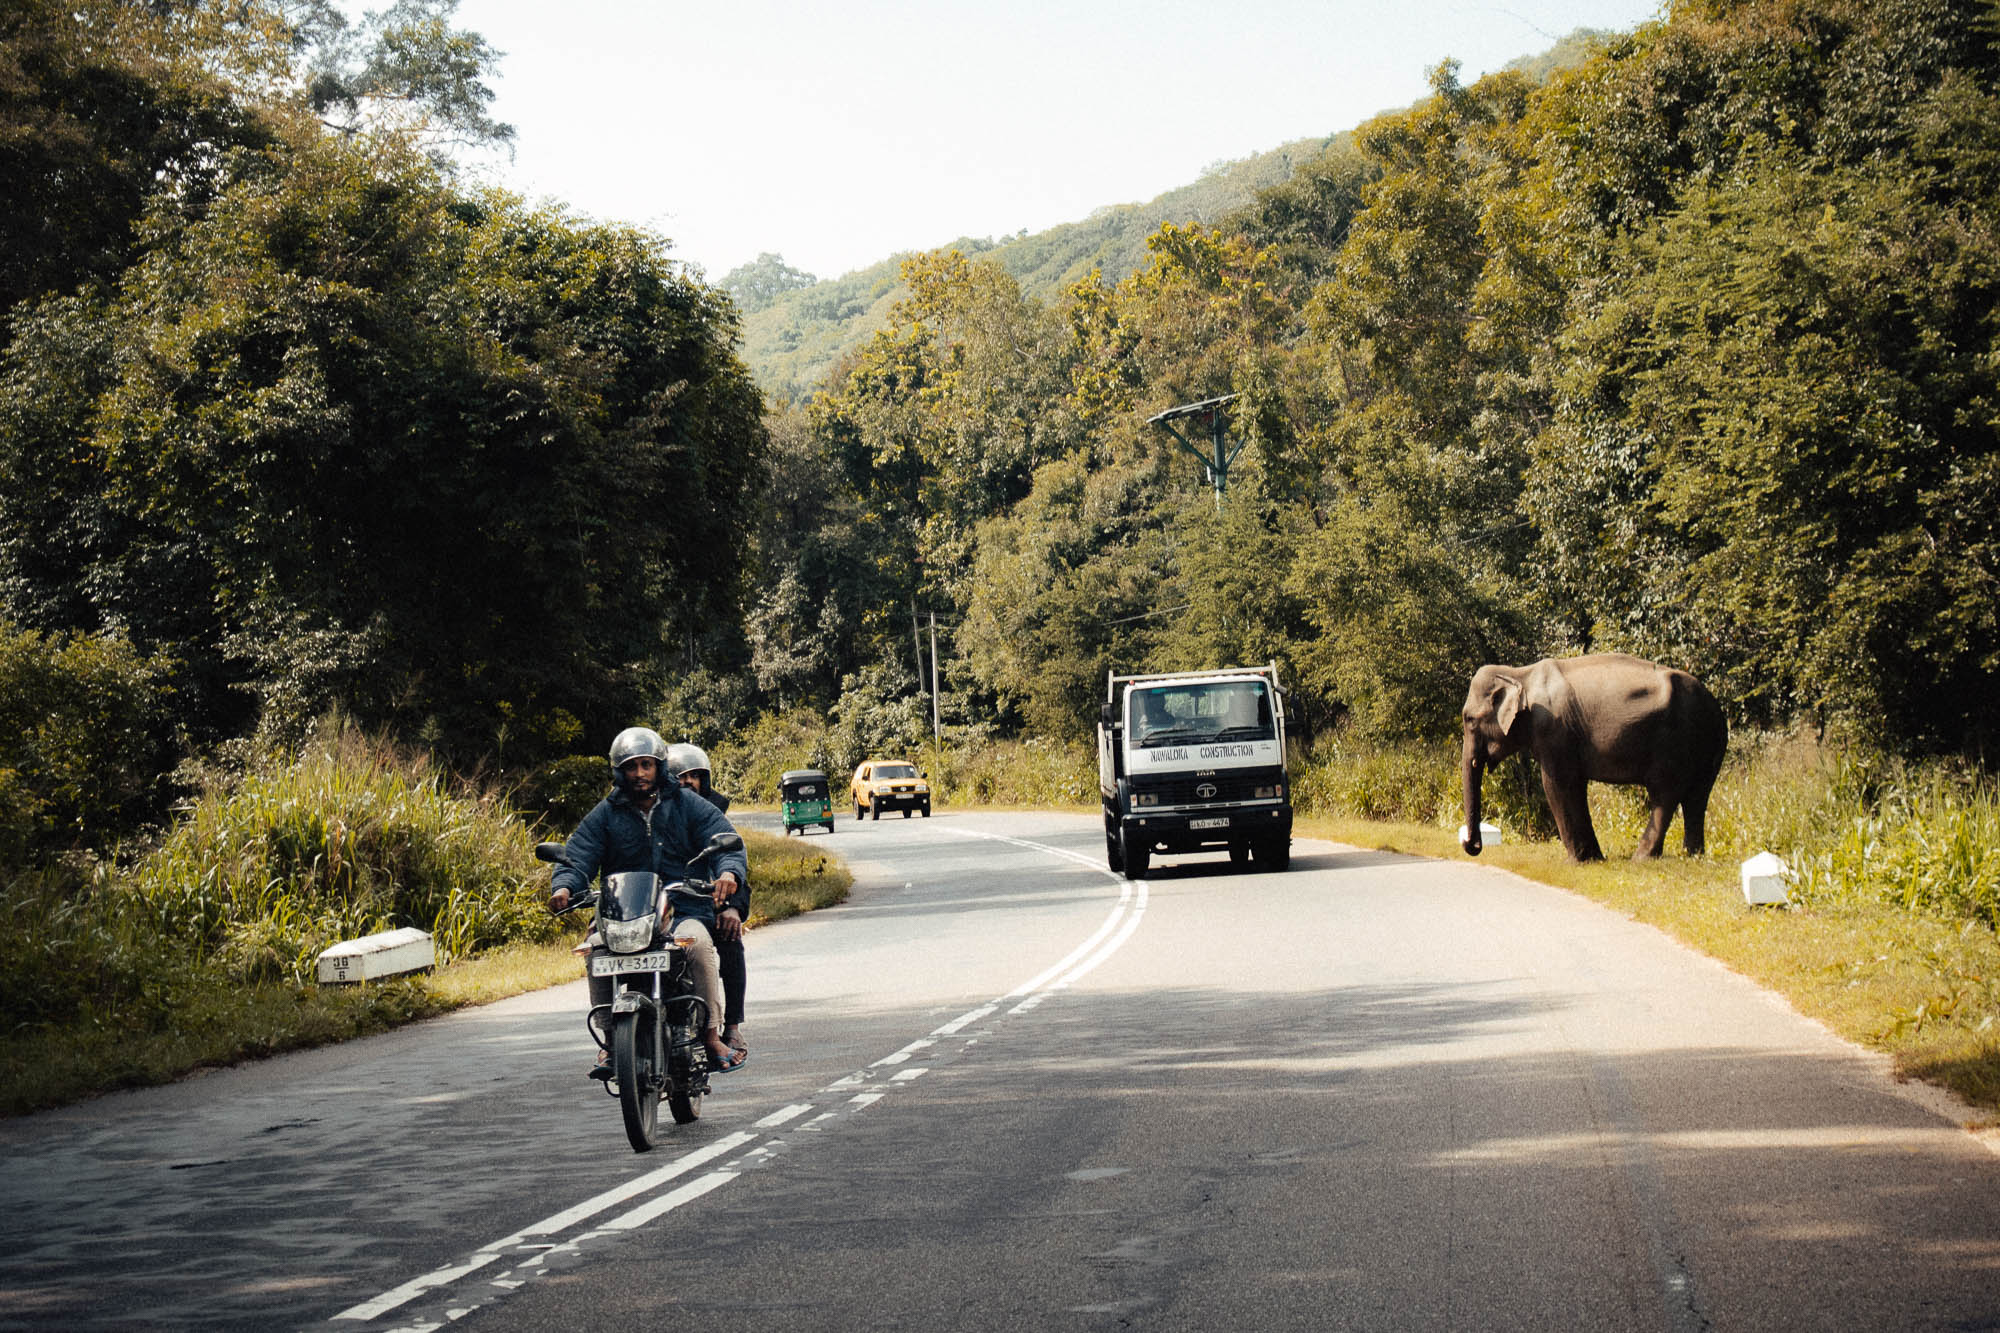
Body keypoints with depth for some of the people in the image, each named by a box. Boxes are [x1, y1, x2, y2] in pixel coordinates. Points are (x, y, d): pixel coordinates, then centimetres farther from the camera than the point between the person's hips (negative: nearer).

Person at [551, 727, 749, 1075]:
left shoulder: (688, 805, 8)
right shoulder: (605, 814, 11)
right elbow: (577, 856, 3)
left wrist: (729, 873, -24)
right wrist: (563, 887, -20)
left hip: (683, 911, -1)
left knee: (697, 943, -34)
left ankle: (711, 1034, -20)